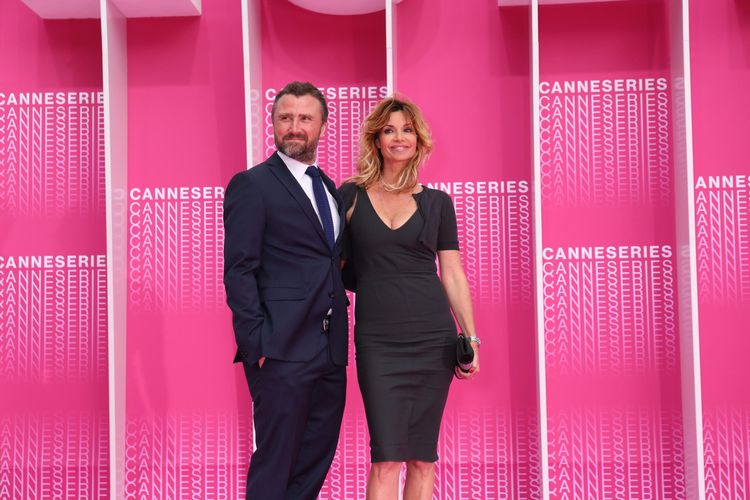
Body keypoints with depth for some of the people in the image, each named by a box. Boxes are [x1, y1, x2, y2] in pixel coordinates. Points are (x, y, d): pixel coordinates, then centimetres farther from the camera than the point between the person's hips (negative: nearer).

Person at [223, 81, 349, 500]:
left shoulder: (330, 189, 18)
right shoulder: (252, 185, -4)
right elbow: (239, 272, -10)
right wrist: (256, 344, -16)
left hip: (330, 351, 7)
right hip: (283, 350, -7)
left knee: (314, 466, 12)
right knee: (274, 466, -1)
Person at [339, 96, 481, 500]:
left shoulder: (437, 202, 8)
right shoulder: (350, 195, 6)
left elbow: (452, 274, 7)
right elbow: (336, 265, 9)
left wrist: (470, 337, 1)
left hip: (433, 337, 1)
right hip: (377, 339, -1)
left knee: (423, 457, 6)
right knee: (386, 458, -7)